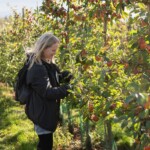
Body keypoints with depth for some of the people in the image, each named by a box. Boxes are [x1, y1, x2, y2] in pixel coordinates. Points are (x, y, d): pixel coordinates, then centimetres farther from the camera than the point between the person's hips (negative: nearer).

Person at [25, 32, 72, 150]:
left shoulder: (46, 63, 6)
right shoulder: (37, 68, -26)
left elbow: (55, 78, 18)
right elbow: (47, 92, -28)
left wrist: (67, 75, -1)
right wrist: (68, 89, -29)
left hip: (47, 111, 10)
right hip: (42, 113, -10)